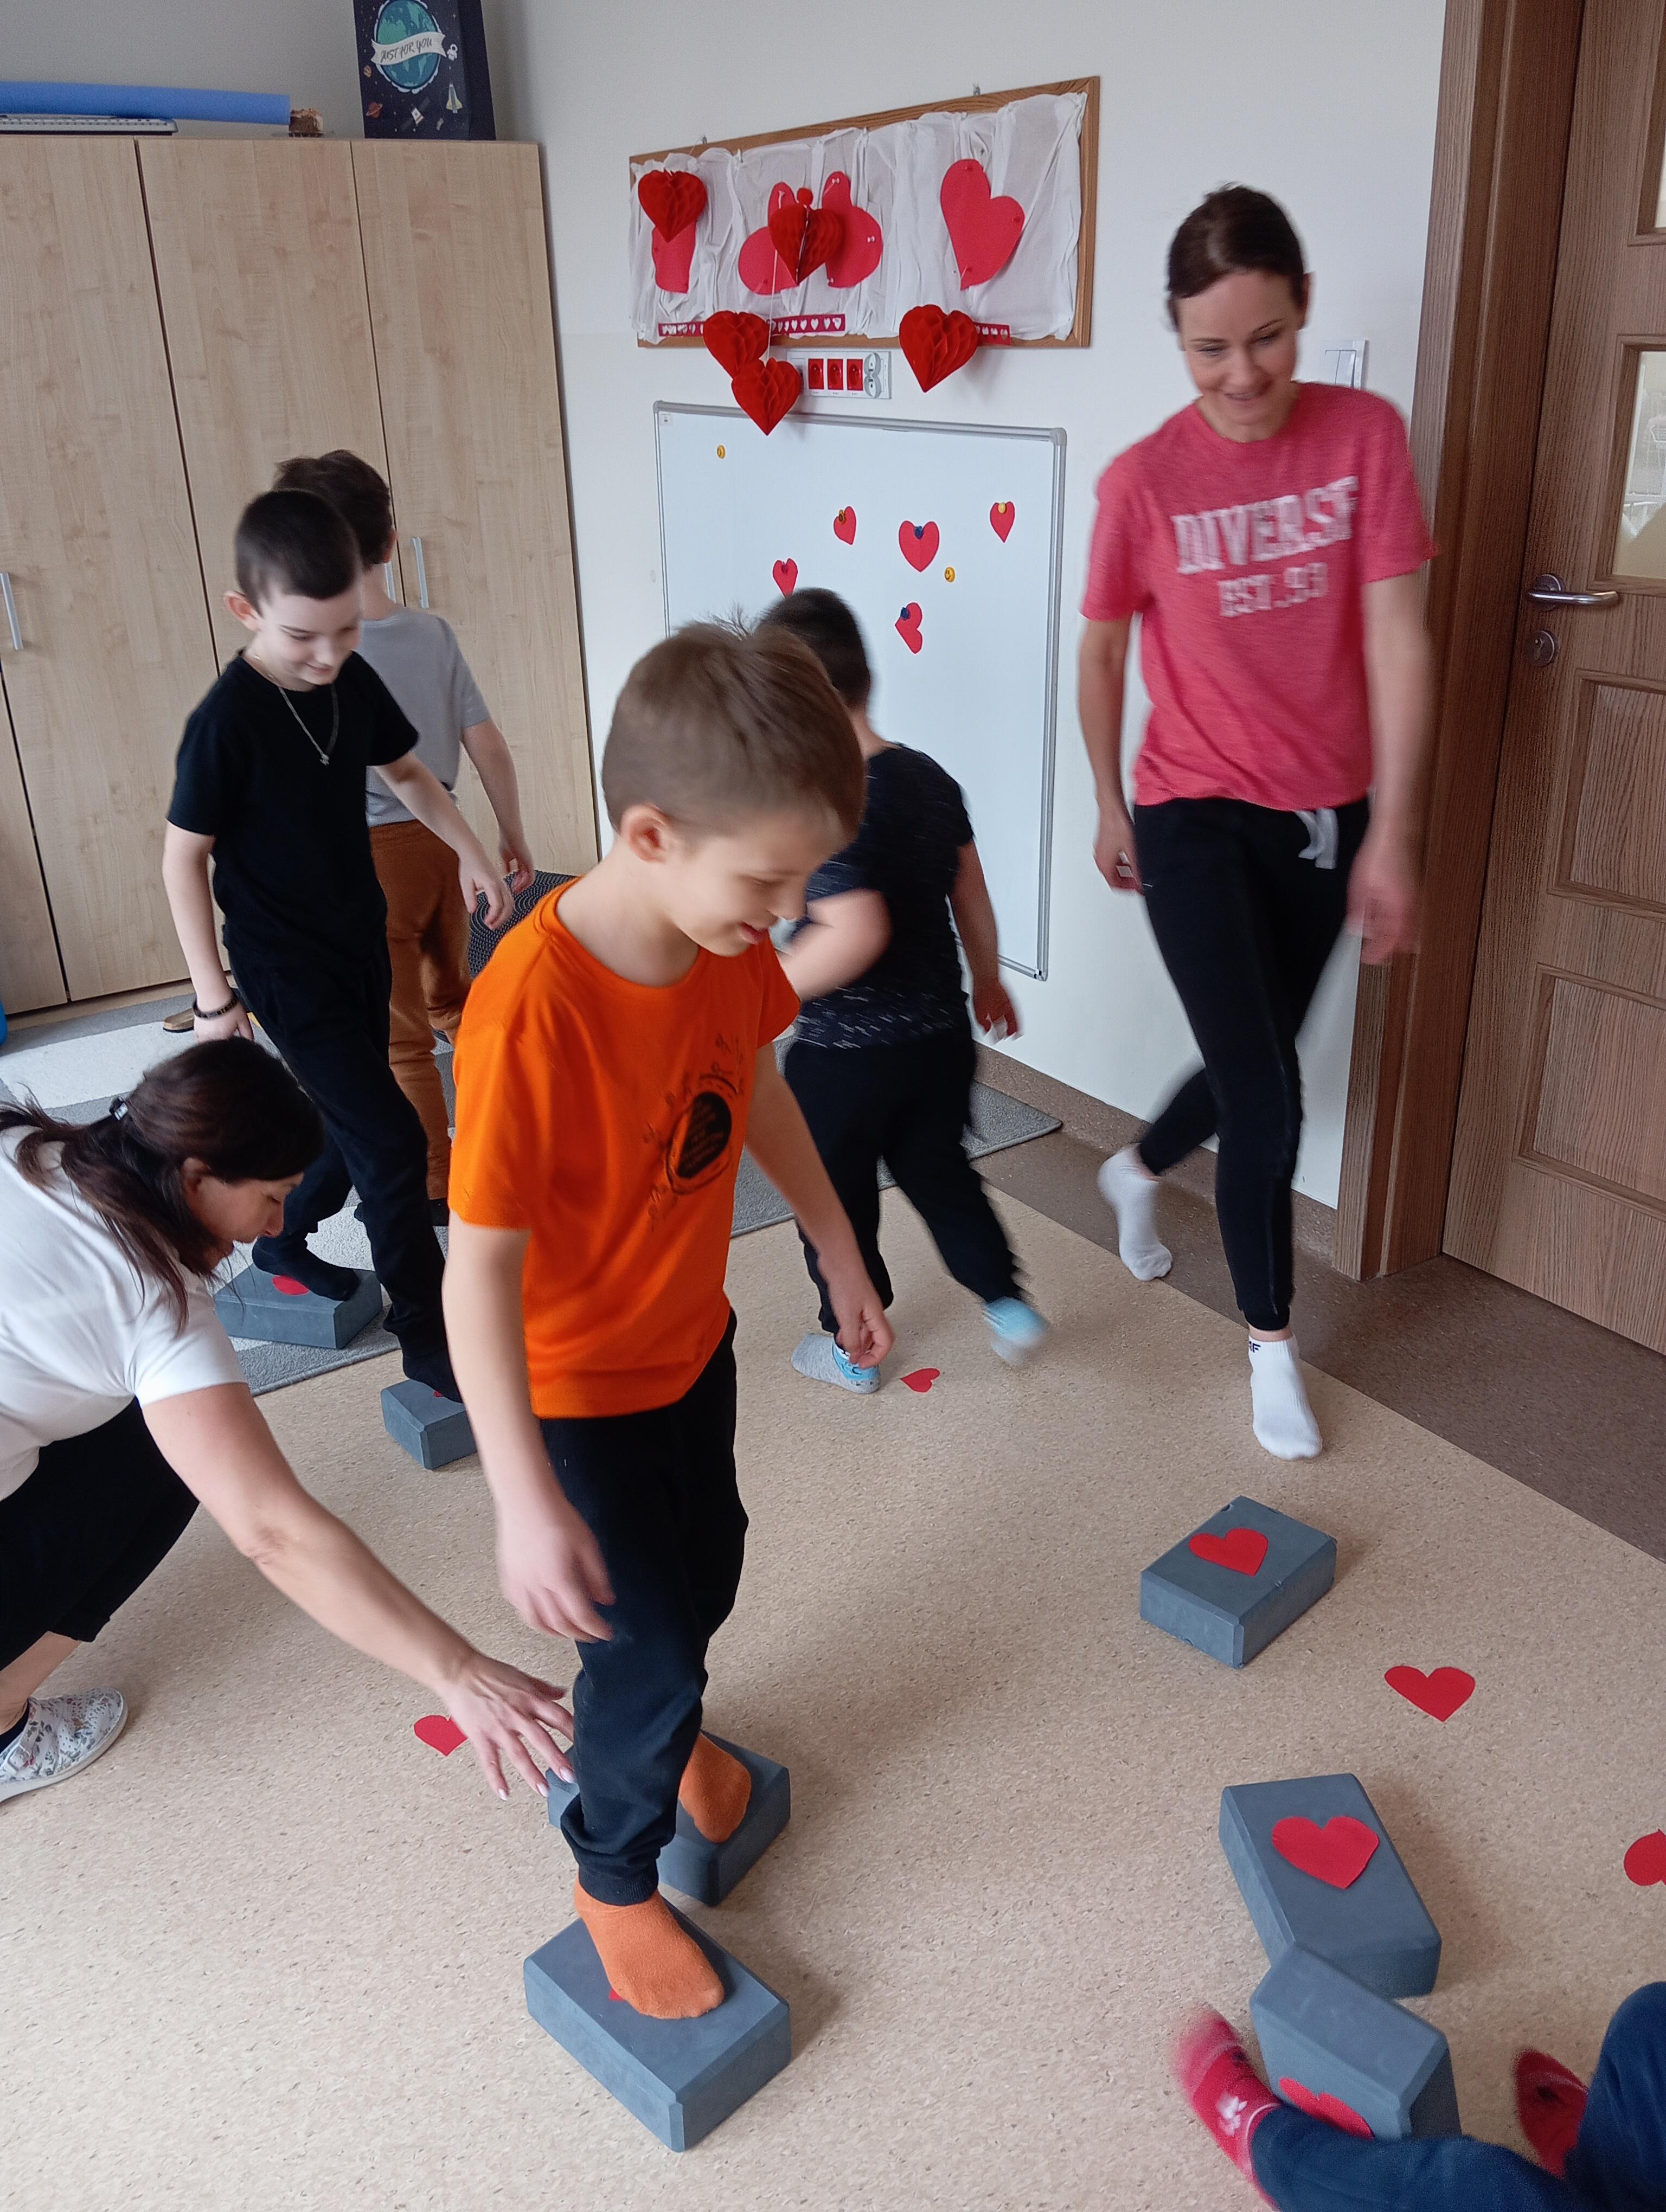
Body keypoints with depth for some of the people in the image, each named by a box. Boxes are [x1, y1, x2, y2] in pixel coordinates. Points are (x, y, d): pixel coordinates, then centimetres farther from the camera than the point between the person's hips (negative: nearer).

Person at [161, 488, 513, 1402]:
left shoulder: (353, 681, -4)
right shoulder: (227, 722, -22)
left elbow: (405, 771, 15)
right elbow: (183, 858, -14)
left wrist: (470, 850, 3)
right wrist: (213, 996, -13)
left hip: (362, 940, 7)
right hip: (286, 969, -7)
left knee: (353, 1120, 19)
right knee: (391, 1140, -9)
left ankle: (284, 1242, 45)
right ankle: (427, 1340, 4)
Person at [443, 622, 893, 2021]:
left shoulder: (730, 936, -14)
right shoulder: (530, 1010, -36)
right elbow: (479, 1267, -31)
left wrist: (838, 1251, 12)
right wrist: (525, 1500, -28)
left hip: (695, 1336, 7)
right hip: (578, 1382, -7)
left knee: (709, 1568, 26)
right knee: (642, 1645, 6)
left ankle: (670, 1722, 58)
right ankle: (616, 1879, 35)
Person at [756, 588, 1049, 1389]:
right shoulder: (930, 777, 0)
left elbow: (854, 933, -34)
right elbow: (971, 894, 8)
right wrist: (987, 978, 21)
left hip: (844, 1052, -7)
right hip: (941, 1031, 7)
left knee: (836, 1198, 15)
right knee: (938, 1172, 26)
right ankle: (1007, 1303, 26)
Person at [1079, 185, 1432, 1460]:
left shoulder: (1365, 436, -7)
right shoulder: (1145, 480, -11)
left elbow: (1397, 639, -8)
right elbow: (1103, 652, 3)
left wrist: (1391, 835, -11)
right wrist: (1111, 810, 10)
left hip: (1323, 819, 3)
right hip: (1196, 819, -3)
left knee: (1254, 1068, 18)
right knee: (1268, 1102, -4)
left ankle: (1139, 1173, 50)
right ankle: (1272, 1342, 18)